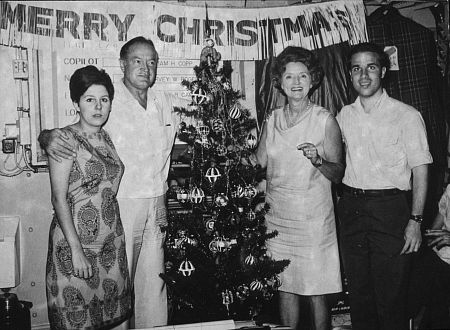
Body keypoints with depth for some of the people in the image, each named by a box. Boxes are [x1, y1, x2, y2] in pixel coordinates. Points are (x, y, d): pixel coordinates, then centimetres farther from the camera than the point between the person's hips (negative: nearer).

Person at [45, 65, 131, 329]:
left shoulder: (108, 136, 8)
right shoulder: (65, 140, -11)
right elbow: (59, 198, -14)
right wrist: (76, 249, -18)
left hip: (112, 240, 6)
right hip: (76, 239, -6)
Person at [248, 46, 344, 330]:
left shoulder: (325, 120, -4)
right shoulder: (272, 120, 7)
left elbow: (338, 174, -4)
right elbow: (258, 162, 14)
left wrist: (317, 160, -22)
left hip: (313, 217, -4)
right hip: (278, 216, 4)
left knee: (316, 292, 3)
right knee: (285, 288, 11)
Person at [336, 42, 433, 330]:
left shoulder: (406, 115, -4)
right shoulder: (344, 116, 10)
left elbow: (420, 169, -7)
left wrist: (415, 220, -12)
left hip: (390, 208, -4)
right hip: (351, 207, 4)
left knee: (391, 295, 2)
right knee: (359, 293, 14)